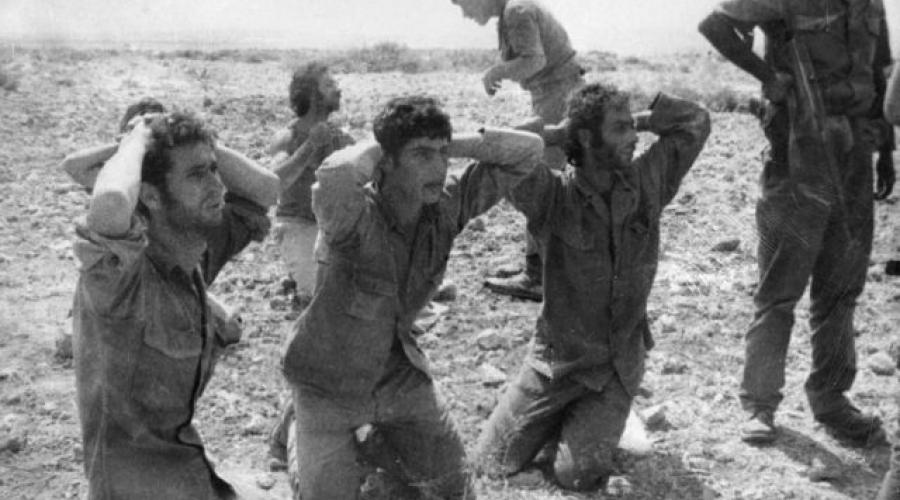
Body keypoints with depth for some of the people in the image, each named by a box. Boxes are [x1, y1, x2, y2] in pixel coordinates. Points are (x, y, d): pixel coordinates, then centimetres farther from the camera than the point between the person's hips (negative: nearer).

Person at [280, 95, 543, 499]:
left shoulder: (446, 205, -15)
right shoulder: (354, 215, -31)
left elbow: (529, 150, -13)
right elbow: (333, 178, -56)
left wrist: (449, 147, -22)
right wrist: (373, 148, -34)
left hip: (400, 375, 5)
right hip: (330, 387, -5)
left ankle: (377, 447, 39)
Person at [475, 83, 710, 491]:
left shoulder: (648, 181, -7)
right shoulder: (554, 195, -19)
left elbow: (696, 120, 2)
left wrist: (639, 119, -8)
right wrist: (558, 133, -21)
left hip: (618, 364, 1)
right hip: (557, 356, -1)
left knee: (578, 476, -7)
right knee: (496, 463, 6)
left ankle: (601, 423, 25)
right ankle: (562, 418, 34)